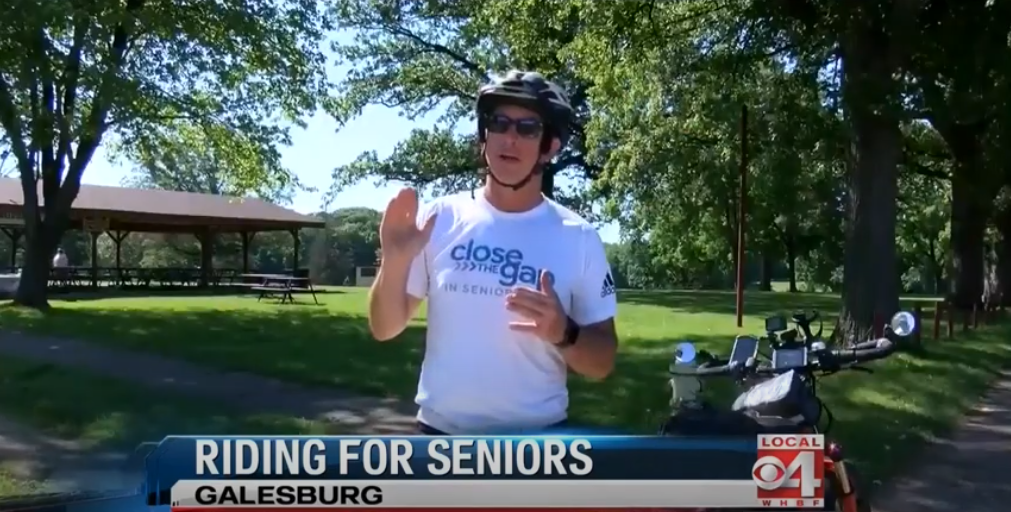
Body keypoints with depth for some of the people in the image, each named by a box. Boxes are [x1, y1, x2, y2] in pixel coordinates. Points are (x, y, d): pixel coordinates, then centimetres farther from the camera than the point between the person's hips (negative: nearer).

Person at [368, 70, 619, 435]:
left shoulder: (578, 239, -6)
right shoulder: (440, 219, -3)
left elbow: (602, 361, -3)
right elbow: (384, 329, 0)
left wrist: (564, 333, -24)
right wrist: (394, 262, -18)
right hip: (442, 432, 1)